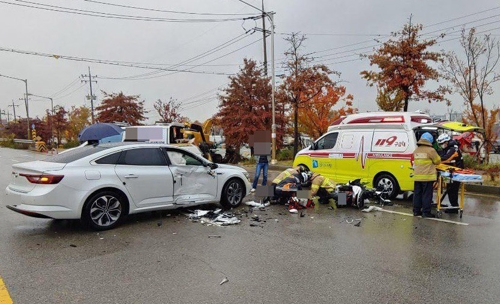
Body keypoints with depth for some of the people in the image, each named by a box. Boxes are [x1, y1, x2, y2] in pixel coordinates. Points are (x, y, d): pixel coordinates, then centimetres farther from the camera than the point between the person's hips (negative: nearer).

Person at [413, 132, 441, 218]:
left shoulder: (416, 150, 9)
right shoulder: (430, 150, -10)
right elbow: (438, 161, 1)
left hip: (417, 176, 6)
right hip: (427, 176, -6)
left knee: (417, 194, 11)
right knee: (427, 195, 1)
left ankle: (416, 211, 17)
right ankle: (426, 212, 4)